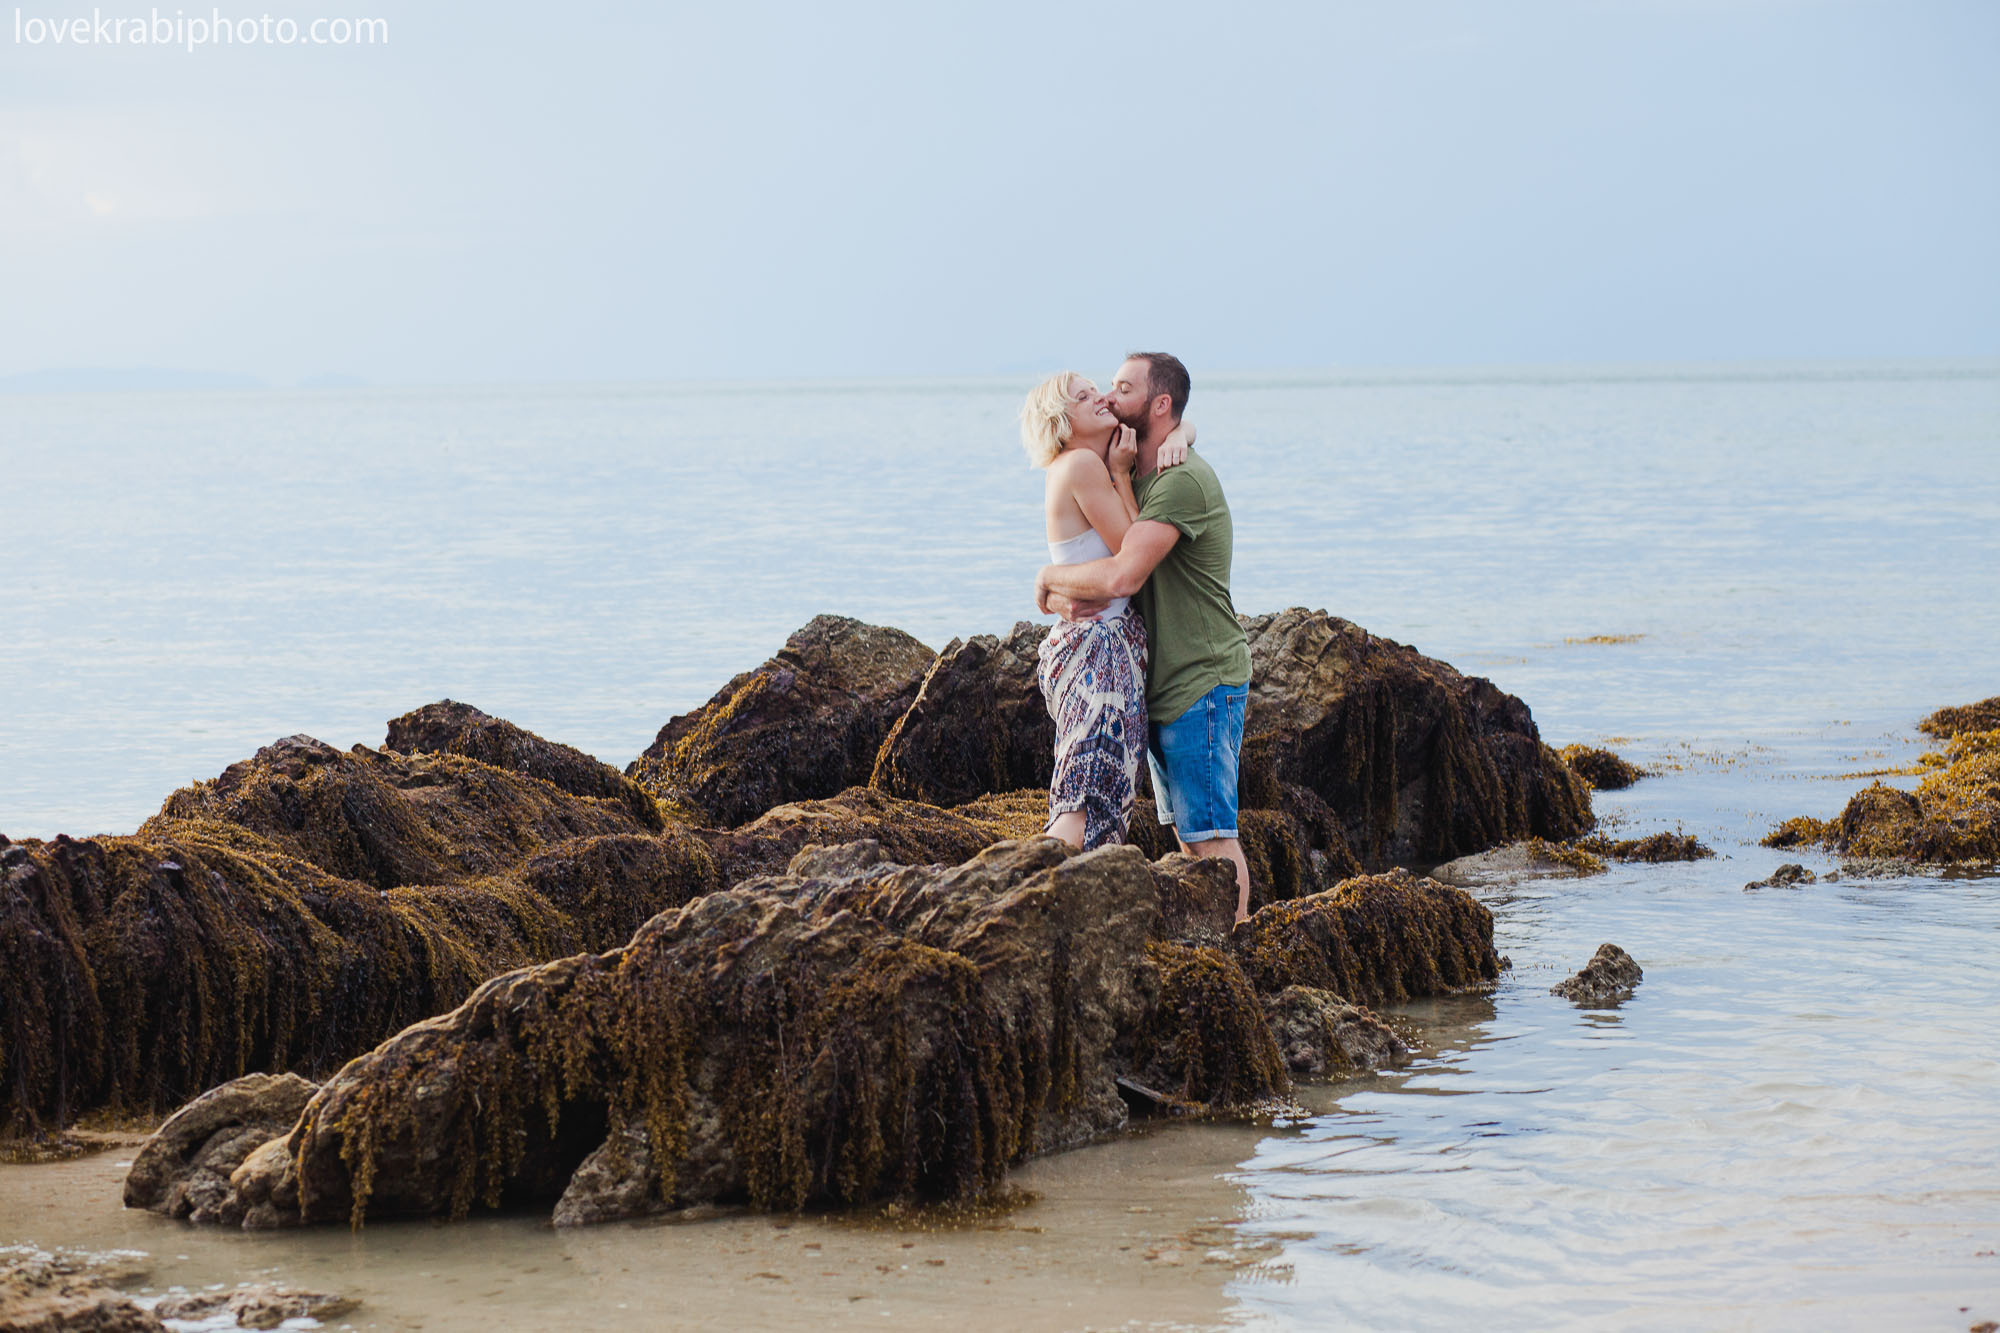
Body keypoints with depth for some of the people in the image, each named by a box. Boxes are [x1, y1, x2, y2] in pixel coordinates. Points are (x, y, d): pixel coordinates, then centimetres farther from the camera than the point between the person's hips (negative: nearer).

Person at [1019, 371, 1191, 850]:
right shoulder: (1082, 465, -11)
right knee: (1087, 809, -17)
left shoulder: (1102, 460, 15)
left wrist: (1175, 436, 2)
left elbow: (1181, 422, 26)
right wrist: (1121, 475, -7)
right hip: (1102, 646, -10)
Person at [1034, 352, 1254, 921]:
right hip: (1163, 686, 10)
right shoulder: (1131, 479, 15)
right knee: (1189, 834, 12)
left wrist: (1050, 576, -10)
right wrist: (1065, 599, -11)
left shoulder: (1183, 480, -18)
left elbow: (1122, 576, -28)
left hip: (1202, 683, -10)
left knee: (1210, 833, -9)